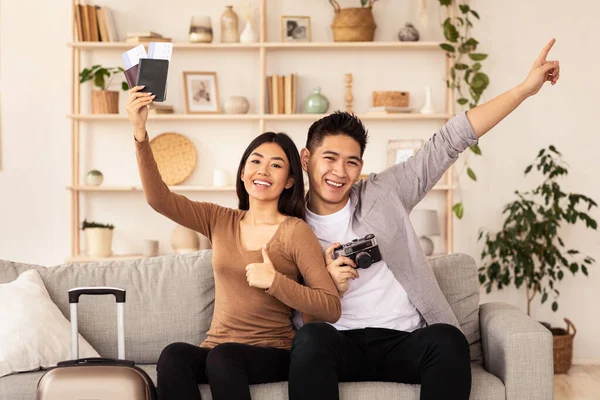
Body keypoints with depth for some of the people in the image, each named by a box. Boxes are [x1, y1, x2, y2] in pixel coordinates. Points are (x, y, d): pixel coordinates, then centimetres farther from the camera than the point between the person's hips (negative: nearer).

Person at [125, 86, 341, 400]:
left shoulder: (295, 231, -3)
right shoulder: (220, 220, 11)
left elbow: (332, 309, -8)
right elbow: (158, 198, -3)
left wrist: (274, 281, -20)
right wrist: (140, 134, -15)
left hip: (272, 355, -3)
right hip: (216, 349, 4)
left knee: (223, 356, -36)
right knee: (173, 355, -30)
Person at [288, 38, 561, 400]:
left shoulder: (384, 193, 8)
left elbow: (450, 142, 5)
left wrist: (525, 89, 3)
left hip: (404, 340, 1)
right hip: (342, 343, -1)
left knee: (448, 340, -33)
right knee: (311, 338, -36)